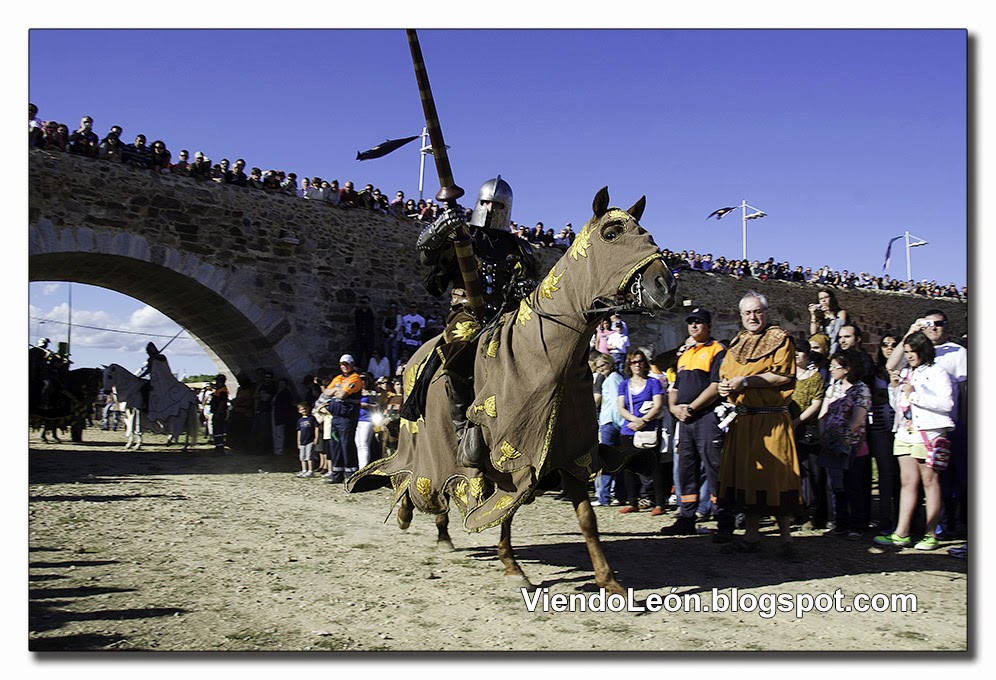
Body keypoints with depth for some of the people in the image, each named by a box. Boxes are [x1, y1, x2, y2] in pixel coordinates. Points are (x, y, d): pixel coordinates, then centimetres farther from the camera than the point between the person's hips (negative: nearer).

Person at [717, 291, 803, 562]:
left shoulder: (780, 339, -1)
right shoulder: (736, 344, 18)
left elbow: (784, 376, -12)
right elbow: (724, 375, 21)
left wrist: (746, 380, -16)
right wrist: (726, 386, -3)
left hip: (772, 420, -6)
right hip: (742, 420, 6)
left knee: (776, 476, -7)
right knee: (745, 476, 6)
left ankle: (786, 539, 1)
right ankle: (752, 535, 14)